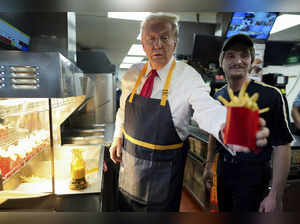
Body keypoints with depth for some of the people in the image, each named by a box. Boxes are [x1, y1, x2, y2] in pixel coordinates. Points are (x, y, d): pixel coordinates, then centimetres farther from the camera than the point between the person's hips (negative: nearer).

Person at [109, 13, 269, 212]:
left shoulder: (188, 76, -17)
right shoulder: (133, 74, -3)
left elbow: (206, 108, -36)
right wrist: (118, 137, 5)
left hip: (164, 167, -4)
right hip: (129, 158, 5)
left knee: (161, 207, 19)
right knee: (126, 205, 26)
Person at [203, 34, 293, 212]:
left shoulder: (270, 95, -16)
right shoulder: (219, 95, 1)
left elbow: (282, 146, -15)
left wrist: (275, 196, -16)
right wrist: (209, 165, 11)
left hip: (253, 175, -5)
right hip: (223, 170, 6)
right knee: (224, 211, 22)